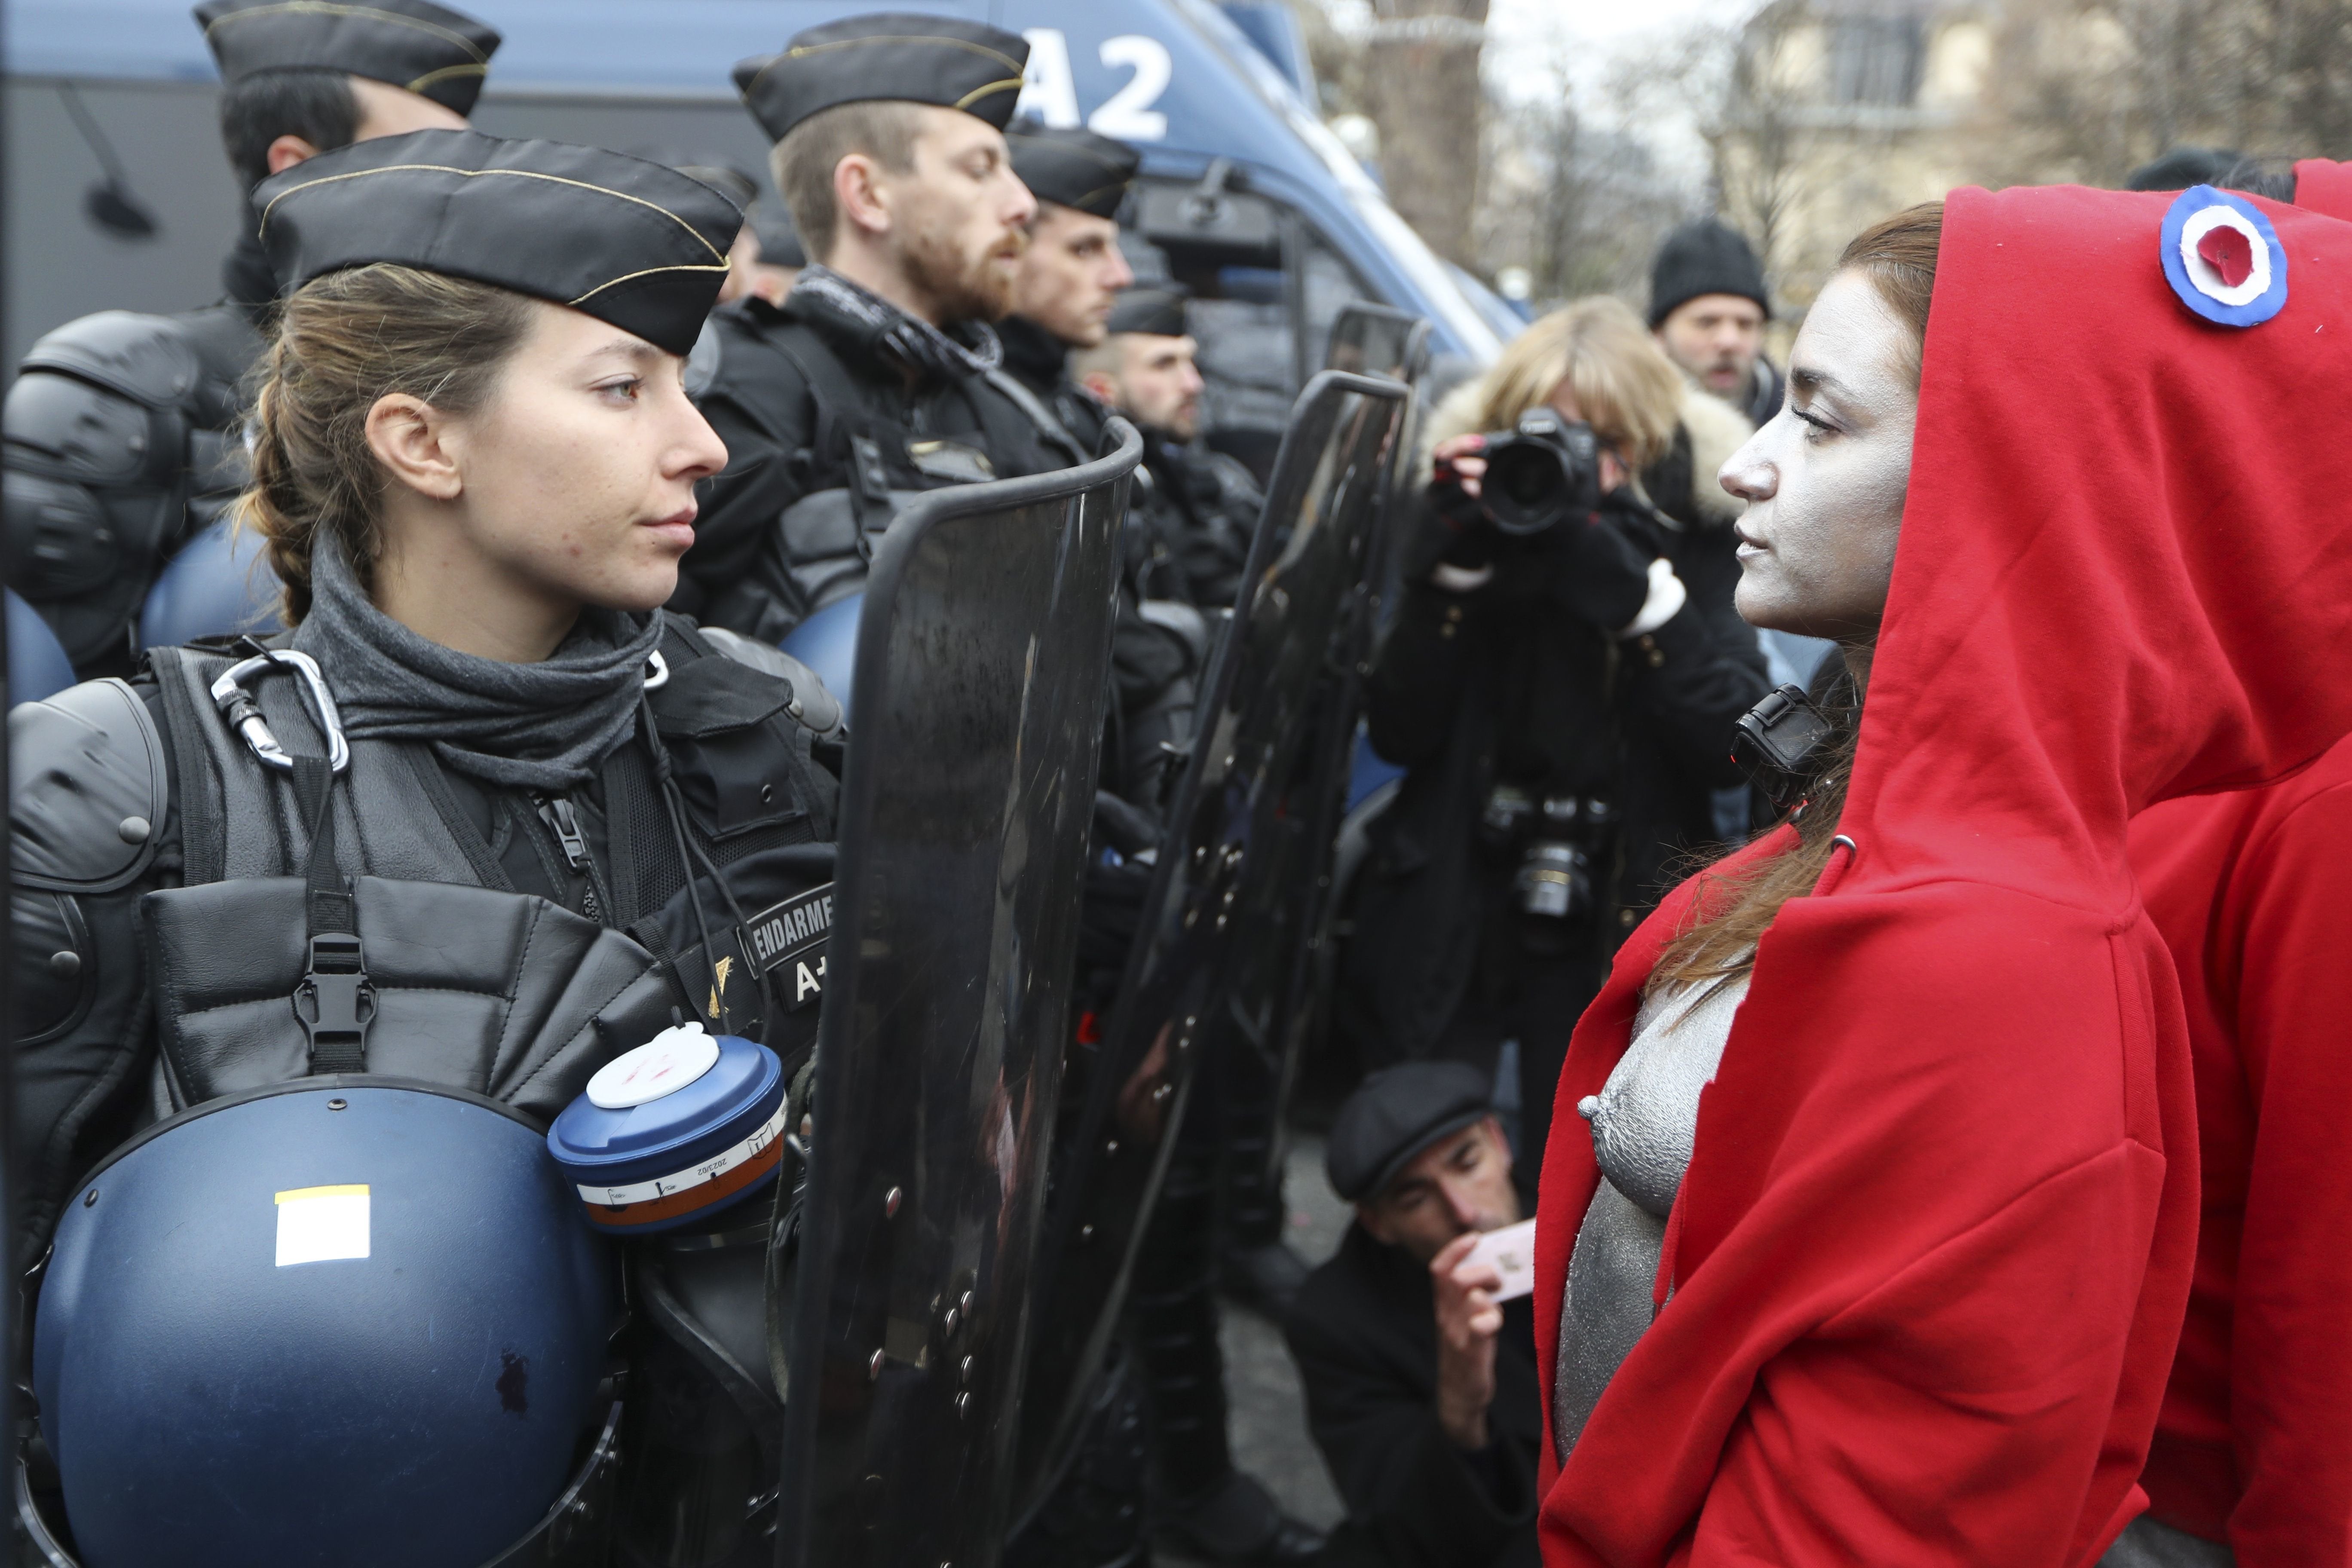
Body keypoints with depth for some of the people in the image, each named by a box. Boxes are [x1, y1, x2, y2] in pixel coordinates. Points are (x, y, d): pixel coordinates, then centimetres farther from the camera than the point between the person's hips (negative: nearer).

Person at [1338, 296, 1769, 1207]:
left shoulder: (1689, 544, 1)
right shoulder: (1471, 528, 4)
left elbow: (1731, 745, -13)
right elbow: (1397, 732, -6)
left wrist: (1634, 587, -20)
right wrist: (1458, 568, -15)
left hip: (1616, 927, -1)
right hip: (1451, 913, 1)